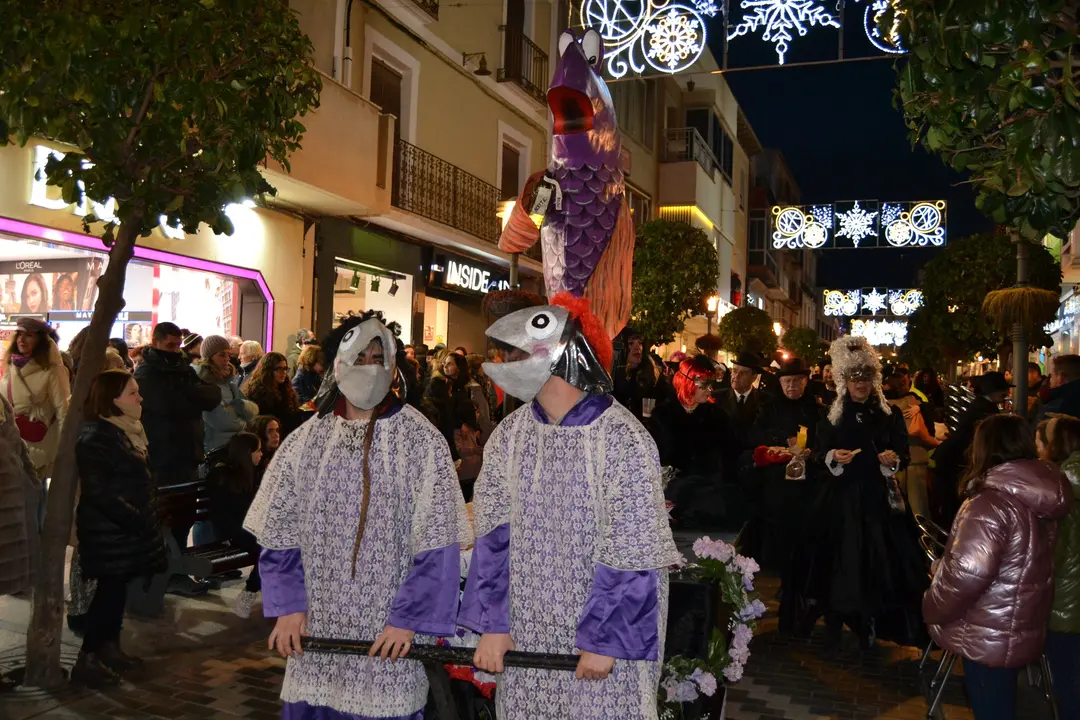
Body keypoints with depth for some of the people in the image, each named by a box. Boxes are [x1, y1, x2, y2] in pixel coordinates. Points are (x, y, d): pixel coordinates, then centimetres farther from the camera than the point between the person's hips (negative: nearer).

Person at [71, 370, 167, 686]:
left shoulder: (124, 431, 11)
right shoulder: (96, 438, -20)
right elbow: (99, 493, -24)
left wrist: (144, 517, 10)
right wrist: (138, 519, -22)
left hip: (124, 530, 9)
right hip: (109, 532, -9)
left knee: (116, 590, 16)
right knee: (110, 591, -4)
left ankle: (110, 648, 27)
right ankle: (86, 660, 6)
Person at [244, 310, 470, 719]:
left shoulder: (422, 442, -7)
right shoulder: (305, 440, 4)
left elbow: (437, 543, -9)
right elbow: (279, 534, 7)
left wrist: (408, 620, -14)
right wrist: (288, 607, -1)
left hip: (389, 630, -3)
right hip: (316, 627, 3)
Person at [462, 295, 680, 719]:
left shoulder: (621, 439, -17)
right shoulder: (510, 433, -1)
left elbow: (630, 552, -15)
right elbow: (494, 534, 2)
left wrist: (604, 640, -15)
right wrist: (492, 625, -3)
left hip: (604, 624, -4)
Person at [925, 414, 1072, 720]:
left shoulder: (991, 504, -25)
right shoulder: (1041, 503, 3)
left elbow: (967, 573, -31)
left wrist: (932, 609, -14)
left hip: (987, 637, -8)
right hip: (1021, 630, 8)